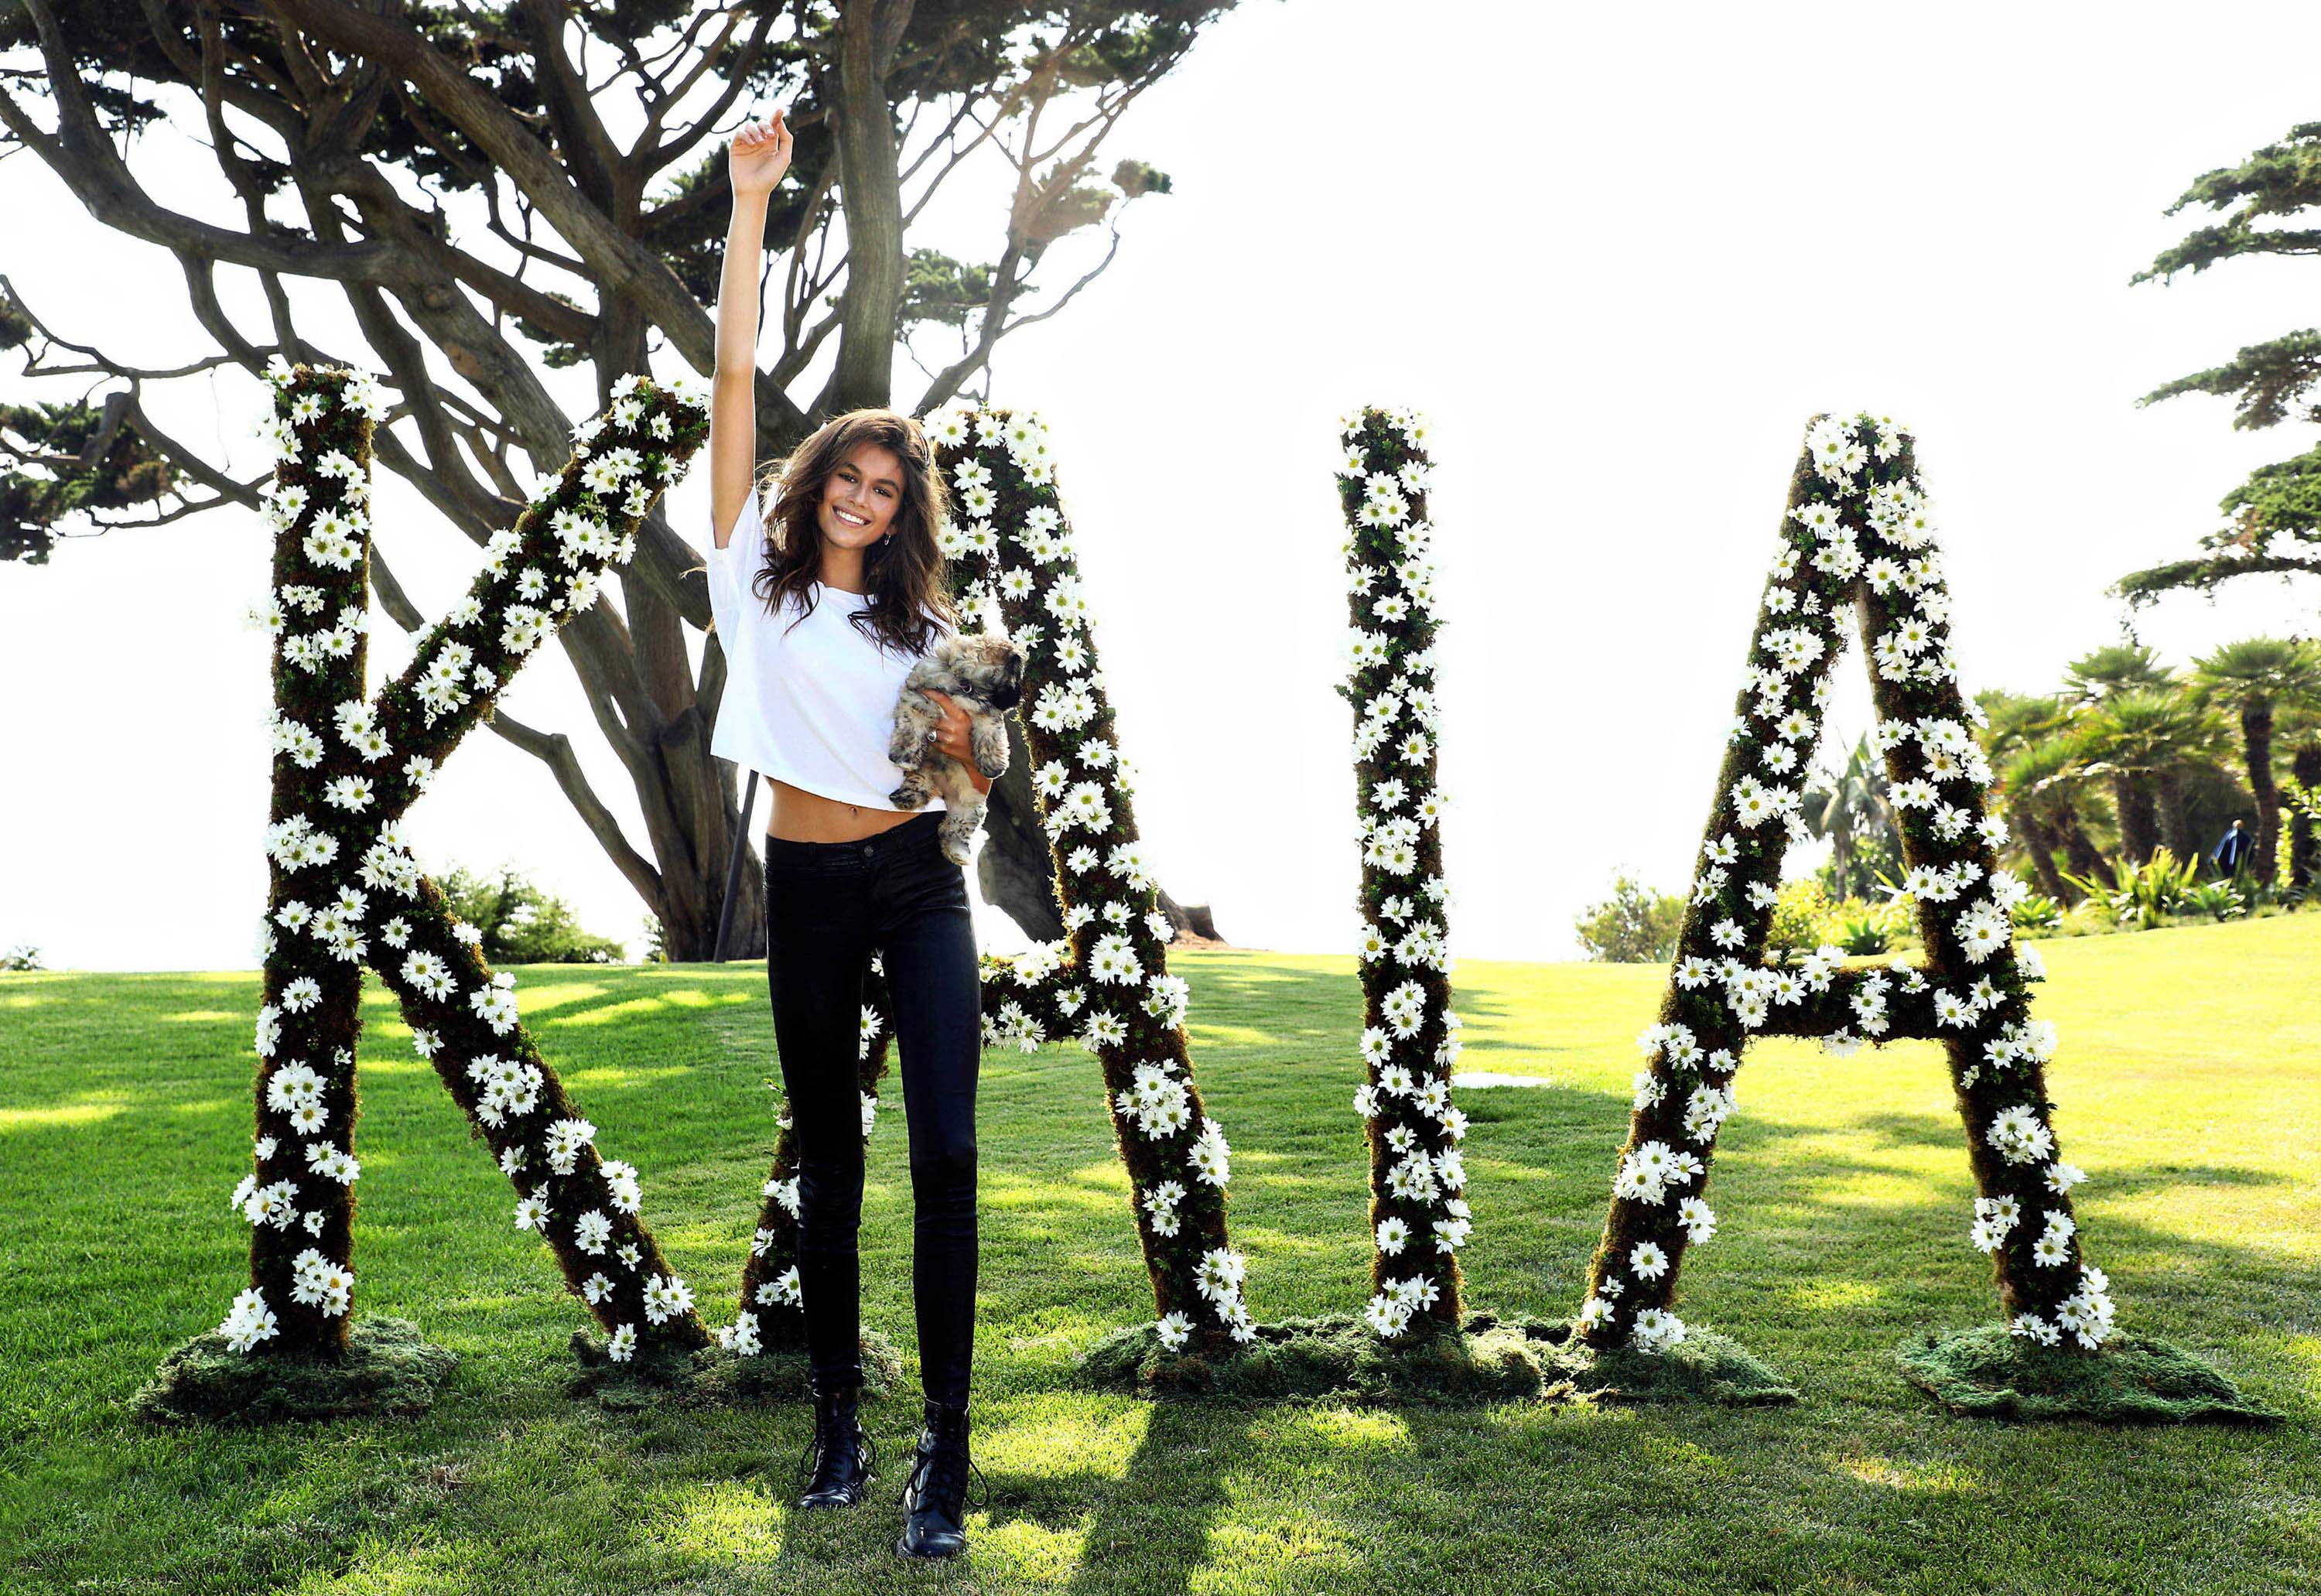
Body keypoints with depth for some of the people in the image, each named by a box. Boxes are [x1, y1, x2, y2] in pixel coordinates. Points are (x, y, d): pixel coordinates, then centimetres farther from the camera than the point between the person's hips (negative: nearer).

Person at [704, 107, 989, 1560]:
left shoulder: (922, 616, 9)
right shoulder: (760, 569, 4)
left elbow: (974, 774, 12)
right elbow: (737, 380, -4)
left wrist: (963, 734, -11)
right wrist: (753, 205, -8)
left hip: (920, 882, 1)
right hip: (808, 890, 0)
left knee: (947, 1154, -10)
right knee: (828, 1157, 9)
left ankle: (947, 1447, -3)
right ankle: (838, 1419, 21)